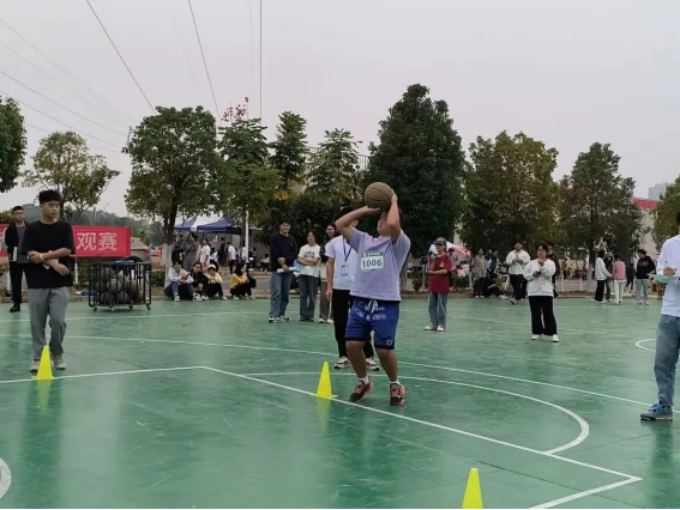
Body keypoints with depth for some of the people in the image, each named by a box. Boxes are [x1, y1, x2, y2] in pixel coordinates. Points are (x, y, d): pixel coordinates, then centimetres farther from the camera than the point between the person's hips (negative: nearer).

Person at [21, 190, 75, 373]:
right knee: (37, 323, 4)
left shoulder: (65, 228, 4)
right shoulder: (32, 229, 3)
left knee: (58, 321, -4)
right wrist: (53, 263, -15)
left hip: (60, 283, 0)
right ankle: (38, 358, 15)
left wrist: (43, 256, -11)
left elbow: (67, 251, -7)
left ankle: (57, 354, 17)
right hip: (37, 283, 1)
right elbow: (31, 255, -5)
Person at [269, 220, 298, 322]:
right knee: (276, 292, -13)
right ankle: (273, 315, -14)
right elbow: (274, 253, -9)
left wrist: (285, 259, -14)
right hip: (277, 268, -5)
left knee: (286, 293, 6)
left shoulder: (292, 240, 13)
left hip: (289, 269, 5)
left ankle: (281, 314, 14)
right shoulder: (274, 238, 0)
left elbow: (295, 254, 3)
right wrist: (282, 264, -14)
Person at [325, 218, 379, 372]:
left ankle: (369, 356, 5)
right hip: (338, 288, 3)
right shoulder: (334, 242, 7)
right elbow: (330, 264, 13)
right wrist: (329, 287, 6)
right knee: (340, 324, 5)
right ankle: (343, 356, 13)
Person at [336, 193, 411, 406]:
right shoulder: (364, 240, 16)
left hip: (386, 304, -5)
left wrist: (394, 201, -4)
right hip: (361, 302, 5)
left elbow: (393, 224, -22)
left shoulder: (399, 243, -1)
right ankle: (364, 382, 24)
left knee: (384, 350, -5)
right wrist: (366, 209, 13)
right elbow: (340, 224, 13)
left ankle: (395, 385, 21)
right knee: (352, 344, -1)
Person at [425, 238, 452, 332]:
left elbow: (445, 271, -15)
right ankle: (433, 324, 15)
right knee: (432, 305, 8)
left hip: (442, 286, -6)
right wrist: (432, 260, -11)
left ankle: (441, 325, 4)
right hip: (433, 285, 6)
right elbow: (430, 270, 3)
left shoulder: (447, 257, -6)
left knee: (442, 306, -2)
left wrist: (433, 272, -4)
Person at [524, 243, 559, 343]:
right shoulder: (531, 263, 8)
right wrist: (533, 274, -11)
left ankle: (553, 333, -3)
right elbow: (525, 275, 6)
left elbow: (550, 273, -14)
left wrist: (542, 264, -21)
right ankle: (537, 332, 17)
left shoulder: (550, 263, 2)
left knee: (548, 313, -5)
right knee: (535, 313, 8)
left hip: (546, 292, -3)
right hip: (533, 292, 3)